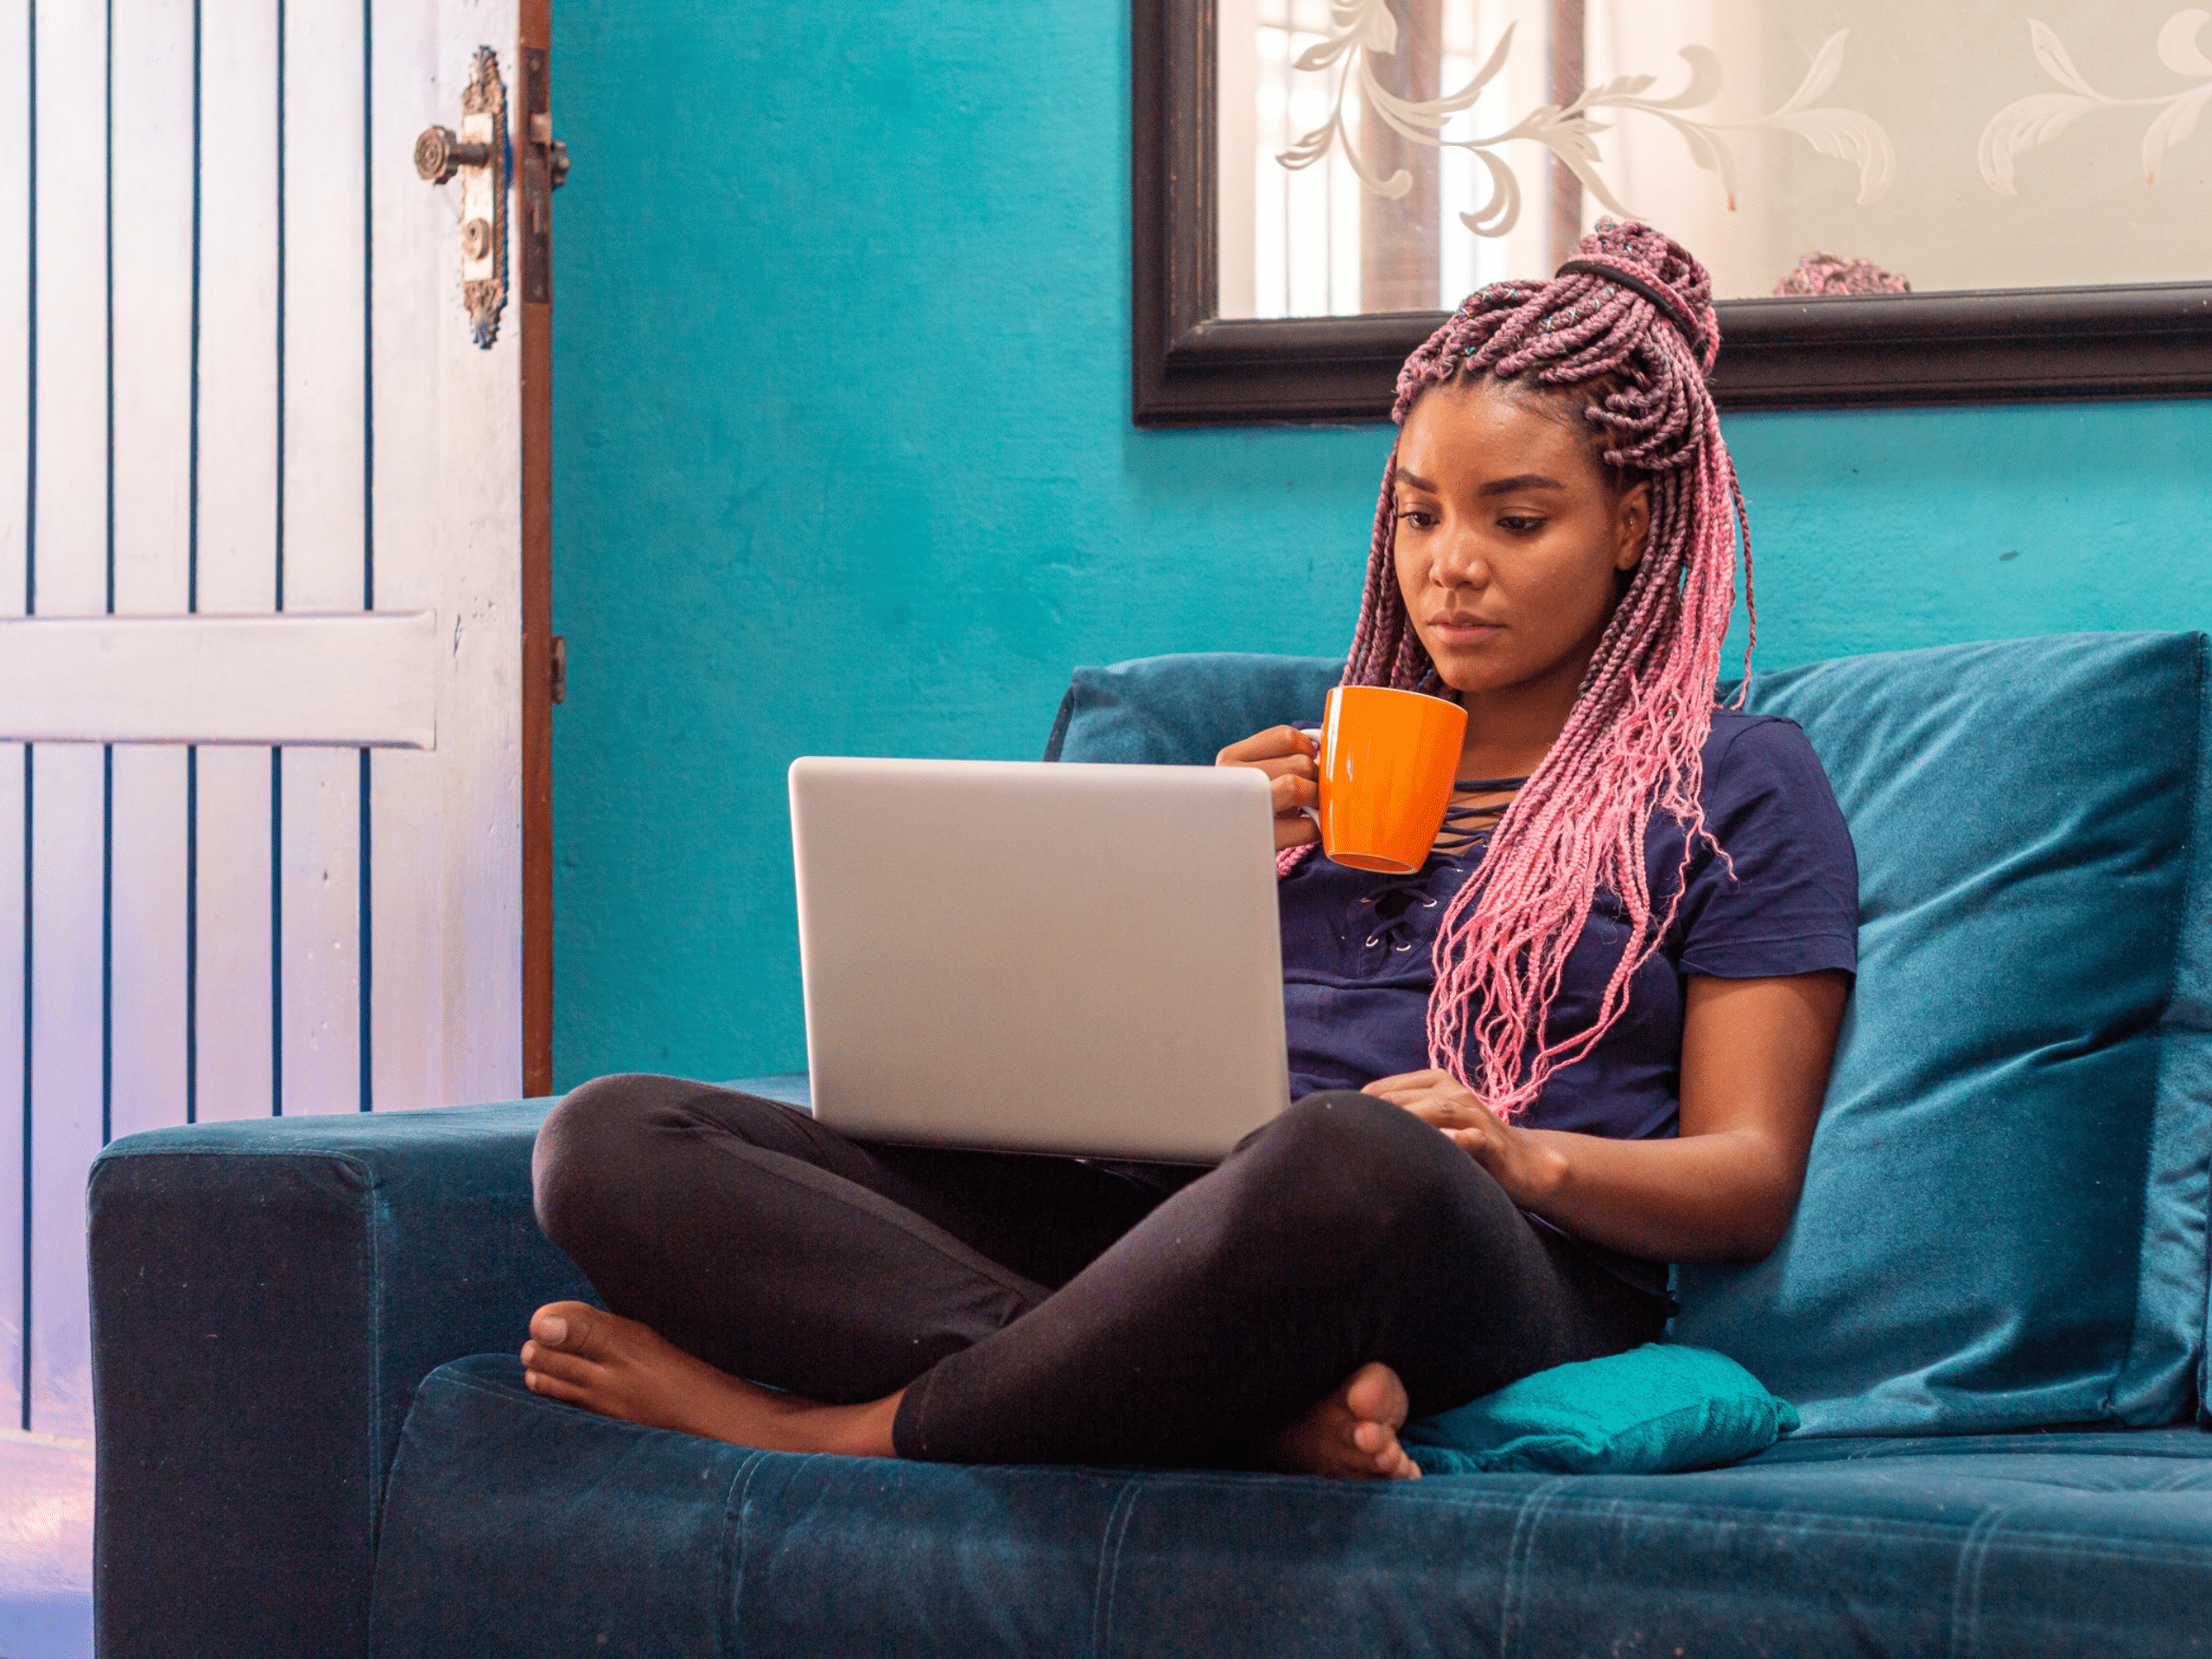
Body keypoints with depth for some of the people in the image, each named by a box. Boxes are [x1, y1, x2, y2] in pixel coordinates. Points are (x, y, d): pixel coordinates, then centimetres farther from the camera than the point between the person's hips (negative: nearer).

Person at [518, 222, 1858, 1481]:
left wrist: (1525, 1158, -15)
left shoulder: (1742, 783, 16)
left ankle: (833, 1429, -27)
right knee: (612, 1139, -16)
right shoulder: (1319, 764, 31)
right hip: (1164, 1228, 6)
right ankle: (1270, 1407, -33)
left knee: (1356, 1160, -46)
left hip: (1500, 1269, -6)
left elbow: (1749, 1180, 6)